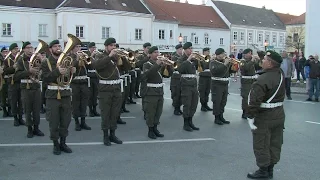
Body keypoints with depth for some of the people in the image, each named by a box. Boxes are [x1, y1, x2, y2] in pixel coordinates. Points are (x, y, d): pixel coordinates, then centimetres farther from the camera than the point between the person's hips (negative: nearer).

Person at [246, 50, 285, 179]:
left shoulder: (262, 80, -24)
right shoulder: (280, 73, -2)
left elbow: (255, 101, -26)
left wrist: (250, 117, -18)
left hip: (264, 117, -8)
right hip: (279, 114, 8)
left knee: (261, 144, 5)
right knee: (275, 143, 15)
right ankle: (270, 169, 27)